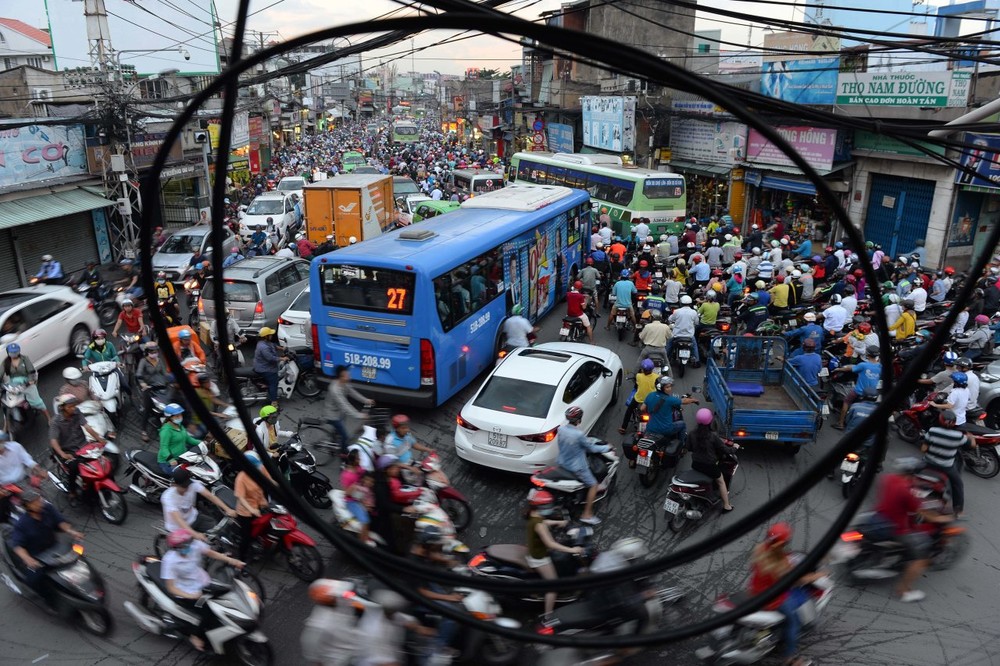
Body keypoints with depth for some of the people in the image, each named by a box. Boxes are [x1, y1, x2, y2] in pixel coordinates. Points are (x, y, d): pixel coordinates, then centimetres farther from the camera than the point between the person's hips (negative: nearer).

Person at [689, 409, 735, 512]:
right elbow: (724, 449, -13)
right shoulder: (713, 437, -23)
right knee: (721, 482, 22)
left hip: (695, 464, 4)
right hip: (710, 466, -4)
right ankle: (726, 506, 32)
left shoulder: (691, 434, -11)